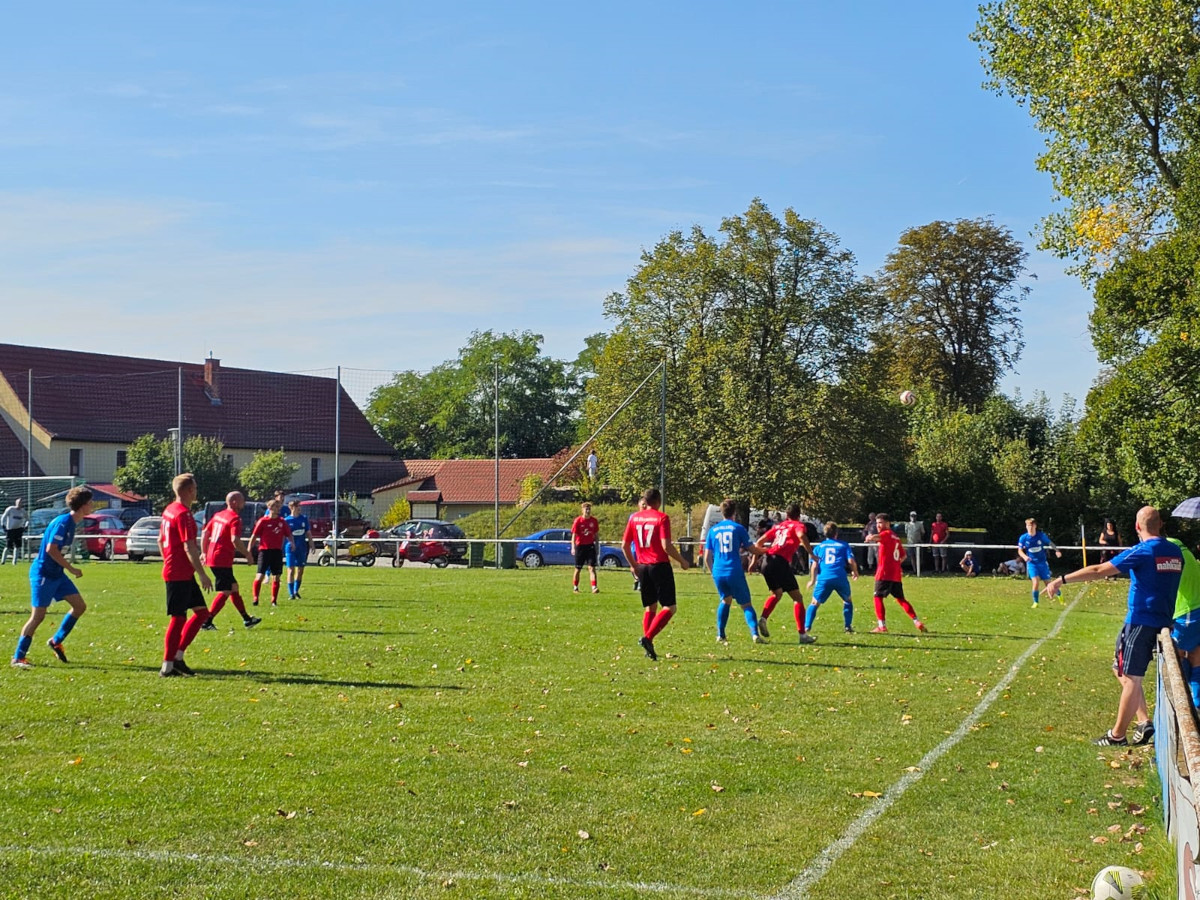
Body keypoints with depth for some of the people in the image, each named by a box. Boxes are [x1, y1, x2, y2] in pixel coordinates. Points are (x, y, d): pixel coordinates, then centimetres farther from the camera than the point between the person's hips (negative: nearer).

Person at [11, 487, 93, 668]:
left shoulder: (71, 523, 9)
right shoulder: (63, 522, -20)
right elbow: (51, 549, -26)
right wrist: (71, 569, -20)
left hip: (57, 574, 9)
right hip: (43, 574, -9)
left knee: (80, 606, 4)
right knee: (38, 615, -7)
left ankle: (56, 641, 18)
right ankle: (18, 658, 3)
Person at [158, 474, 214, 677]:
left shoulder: (169, 510, 13)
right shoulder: (184, 514, -17)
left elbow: (161, 541, 22)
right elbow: (189, 547, -22)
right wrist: (203, 574, -19)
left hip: (179, 573, 10)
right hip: (180, 575, -10)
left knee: (201, 611, 12)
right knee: (179, 618, -3)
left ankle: (177, 656, 14)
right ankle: (168, 666, 3)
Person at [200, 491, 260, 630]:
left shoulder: (218, 515, 14)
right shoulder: (235, 518, -13)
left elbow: (204, 533, 18)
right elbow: (235, 540, -25)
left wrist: (204, 552, 24)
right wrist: (248, 555, -14)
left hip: (212, 557, 10)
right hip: (222, 560, -10)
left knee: (234, 587, 18)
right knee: (225, 592, -4)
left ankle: (246, 619, 27)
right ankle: (207, 622, -8)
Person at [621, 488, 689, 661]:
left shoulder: (634, 517, 7)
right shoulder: (662, 517, -9)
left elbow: (625, 545, 8)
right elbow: (666, 546, -17)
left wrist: (634, 565, 20)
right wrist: (682, 561, -4)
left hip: (642, 567, 6)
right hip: (659, 566, -6)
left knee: (650, 607, 17)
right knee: (669, 607, 0)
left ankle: (649, 647, 12)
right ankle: (647, 638, -17)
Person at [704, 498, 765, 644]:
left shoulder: (713, 530, 9)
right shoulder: (738, 528, 0)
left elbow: (707, 556, 9)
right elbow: (751, 549, 4)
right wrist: (764, 550, 25)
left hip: (718, 572, 3)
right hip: (734, 572, -3)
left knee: (725, 600, 24)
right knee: (746, 604, 3)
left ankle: (720, 635, 17)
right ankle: (755, 633, -15)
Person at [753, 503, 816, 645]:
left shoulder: (778, 526, 25)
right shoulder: (798, 525, 10)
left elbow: (759, 543, 22)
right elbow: (801, 536, -15)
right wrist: (812, 554, -11)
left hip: (767, 562, 6)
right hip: (781, 562, -6)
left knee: (776, 593, 28)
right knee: (797, 597, 2)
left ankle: (763, 618, 4)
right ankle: (802, 634, -5)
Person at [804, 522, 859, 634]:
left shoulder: (819, 547, 17)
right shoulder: (843, 545, 15)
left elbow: (815, 565, 9)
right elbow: (851, 561, 4)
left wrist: (812, 580, 20)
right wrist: (855, 572, 23)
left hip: (824, 578, 0)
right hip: (840, 578, 0)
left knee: (815, 603, 10)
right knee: (847, 601, 24)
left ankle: (806, 627, -7)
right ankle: (848, 627, 17)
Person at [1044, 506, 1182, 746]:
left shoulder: (1142, 551, -14)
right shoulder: (1175, 552, 7)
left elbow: (1099, 571, -18)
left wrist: (1062, 580, -17)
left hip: (1140, 622, -7)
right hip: (1162, 622, 7)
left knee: (1130, 677, -2)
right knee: (1123, 671, 19)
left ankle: (1117, 735, 4)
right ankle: (1143, 722, 13)